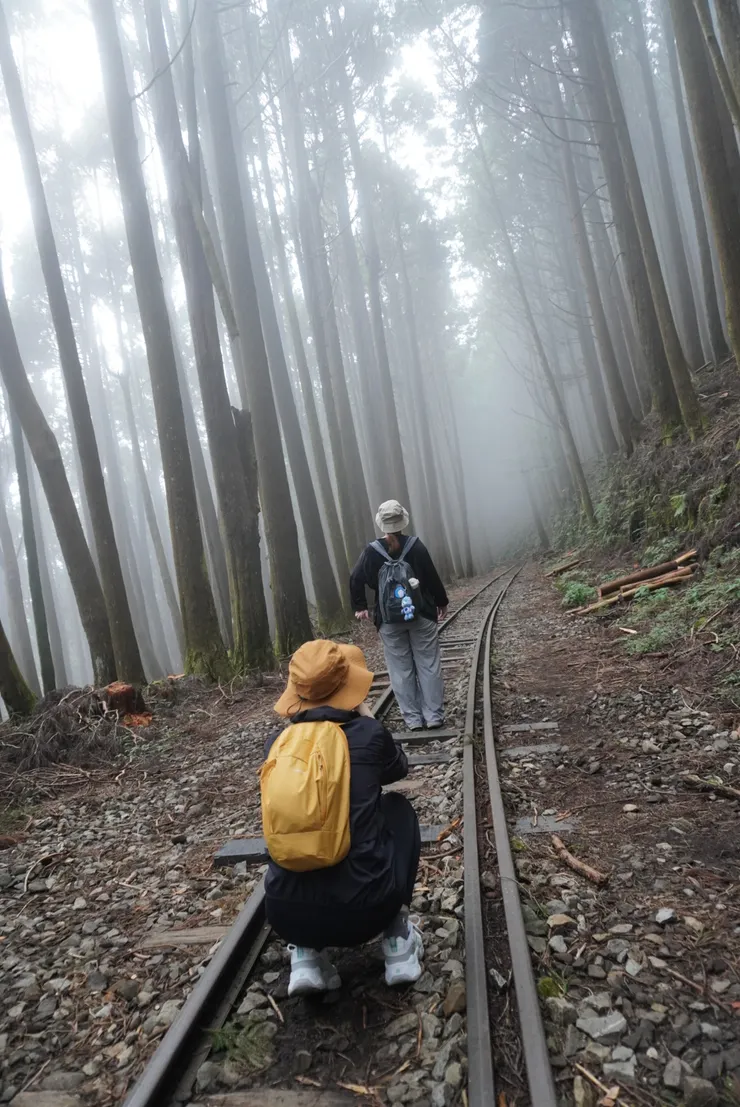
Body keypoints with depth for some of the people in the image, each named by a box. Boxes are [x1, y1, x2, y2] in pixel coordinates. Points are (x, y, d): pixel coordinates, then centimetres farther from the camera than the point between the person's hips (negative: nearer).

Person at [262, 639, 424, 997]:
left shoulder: (276, 744, 1)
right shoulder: (368, 734, -8)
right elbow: (400, 768, 16)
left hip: (286, 914, 3)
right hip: (363, 909, -2)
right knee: (397, 807, 22)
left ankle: (305, 955, 19)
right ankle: (398, 941, 21)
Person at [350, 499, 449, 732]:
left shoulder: (371, 551, -5)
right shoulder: (416, 546, -6)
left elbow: (355, 579, -3)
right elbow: (432, 577, -2)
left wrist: (359, 606, 10)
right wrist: (441, 601, 12)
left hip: (389, 619, 0)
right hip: (421, 615, 0)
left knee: (401, 669, 8)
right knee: (428, 665, 7)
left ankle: (413, 718, 11)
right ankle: (434, 716, 9)